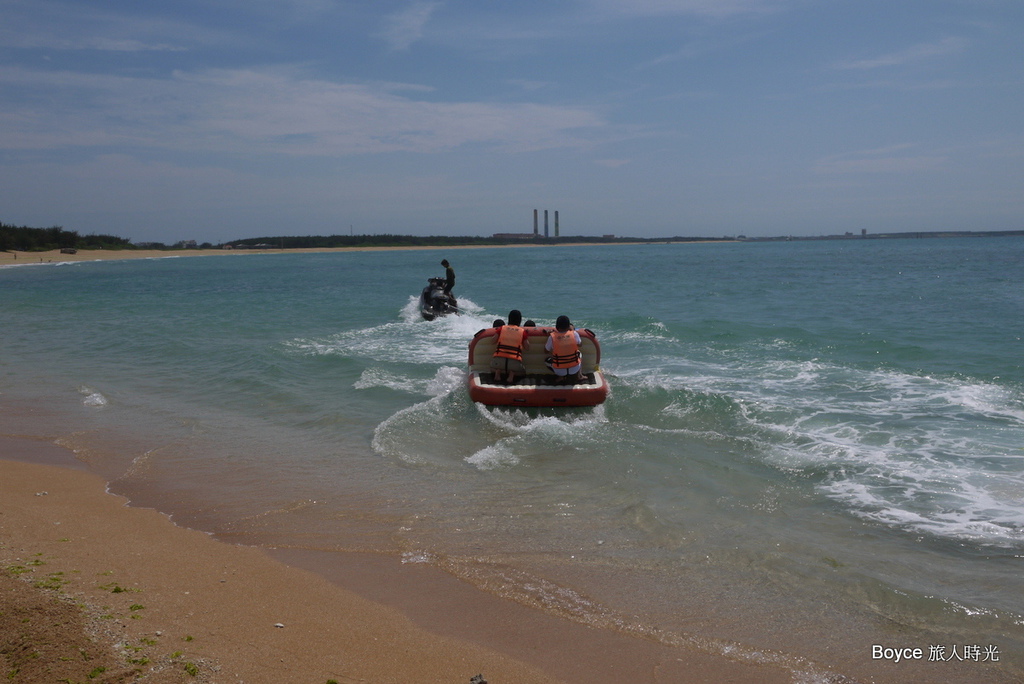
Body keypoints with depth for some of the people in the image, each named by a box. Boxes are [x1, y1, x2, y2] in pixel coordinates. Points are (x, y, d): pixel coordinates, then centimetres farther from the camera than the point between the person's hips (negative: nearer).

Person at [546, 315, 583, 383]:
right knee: (580, 354, 34)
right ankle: (577, 375, 18)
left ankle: (561, 377, 10)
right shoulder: (574, 334, -12)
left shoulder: (552, 336, -14)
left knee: (548, 360, 30)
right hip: (574, 369, 2)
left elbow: (546, 349, 3)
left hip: (559, 371, -2)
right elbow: (580, 344, 10)